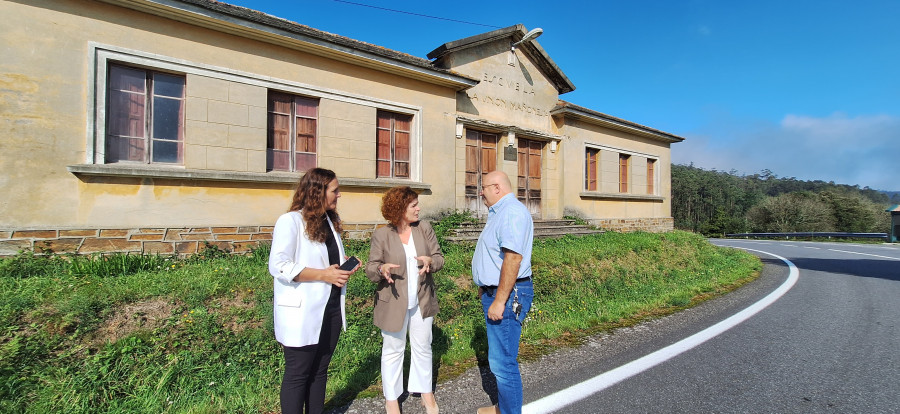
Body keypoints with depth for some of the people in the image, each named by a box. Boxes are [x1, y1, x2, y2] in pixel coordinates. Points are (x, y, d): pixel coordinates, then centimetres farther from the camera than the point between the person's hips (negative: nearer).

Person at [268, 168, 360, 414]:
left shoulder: (329, 221, 11)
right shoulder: (291, 221, -14)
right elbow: (278, 266, -20)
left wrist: (345, 268, 2)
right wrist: (323, 274, -21)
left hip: (331, 309, 8)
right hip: (303, 313, -7)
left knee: (320, 370, 18)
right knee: (298, 374, 8)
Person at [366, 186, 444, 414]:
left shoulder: (424, 228, -2)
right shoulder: (381, 235, -9)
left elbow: (439, 257, 0)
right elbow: (370, 267, -6)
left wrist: (430, 261, -22)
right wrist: (381, 269, -28)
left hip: (422, 301, 3)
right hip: (393, 303, -2)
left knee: (423, 348, 17)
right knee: (393, 351, 12)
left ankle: (426, 392, 39)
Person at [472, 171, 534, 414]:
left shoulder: (512, 212, -19)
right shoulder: (499, 212, 15)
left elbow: (513, 258, -27)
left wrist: (499, 301, -26)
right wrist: (485, 288, 24)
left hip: (507, 295, -11)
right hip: (496, 293, 11)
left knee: (503, 362, -1)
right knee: (500, 358, 22)